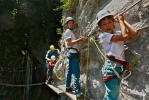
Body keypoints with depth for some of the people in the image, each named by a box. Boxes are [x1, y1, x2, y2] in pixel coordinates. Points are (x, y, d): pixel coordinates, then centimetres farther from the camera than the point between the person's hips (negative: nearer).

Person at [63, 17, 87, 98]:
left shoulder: (70, 32, 22)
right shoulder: (68, 31, -8)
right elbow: (69, 43, -19)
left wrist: (80, 39, 11)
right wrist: (79, 39, -18)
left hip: (72, 53, 11)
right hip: (73, 53, -11)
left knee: (69, 71, 17)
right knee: (76, 73, -14)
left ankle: (68, 87, 28)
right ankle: (78, 92, -15)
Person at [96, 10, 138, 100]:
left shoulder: (118, 33, 14)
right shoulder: (103, 36, -8)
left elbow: (134, 33, -2)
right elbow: (125, 36, -17)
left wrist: (123, 20, 5)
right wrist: (121, 20, -3)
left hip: (119, 67, 8)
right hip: (111, 67, -7)